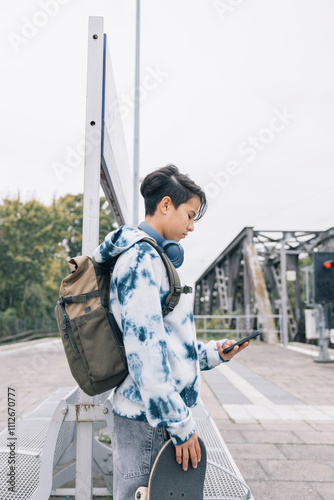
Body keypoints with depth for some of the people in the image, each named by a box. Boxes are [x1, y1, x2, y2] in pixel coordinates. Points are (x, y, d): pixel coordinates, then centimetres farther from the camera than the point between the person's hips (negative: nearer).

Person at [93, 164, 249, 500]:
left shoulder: (152, 257, 17)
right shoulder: (141, 257, -15)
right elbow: (145, 347, -22)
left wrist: (211, 354, 13)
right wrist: (178, 422, -18)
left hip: (158, 415, 10)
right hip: (149, 422, -10)